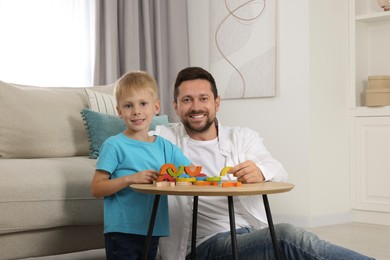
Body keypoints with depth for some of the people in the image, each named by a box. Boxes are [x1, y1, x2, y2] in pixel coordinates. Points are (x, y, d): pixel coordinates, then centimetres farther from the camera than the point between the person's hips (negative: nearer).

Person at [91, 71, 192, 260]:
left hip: (153, 231, 5)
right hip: (121, 232, -5)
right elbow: (97, 189, -11)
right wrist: (130, 179, -23)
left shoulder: (165, 146, 8)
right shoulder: (114, 145, -7)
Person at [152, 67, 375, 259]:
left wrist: (261, 172, -27)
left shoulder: (243, 137, 15)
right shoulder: (165, 138, 9)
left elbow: (280, 175, -3)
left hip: (255, 235, 3)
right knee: (288, 236, -29)